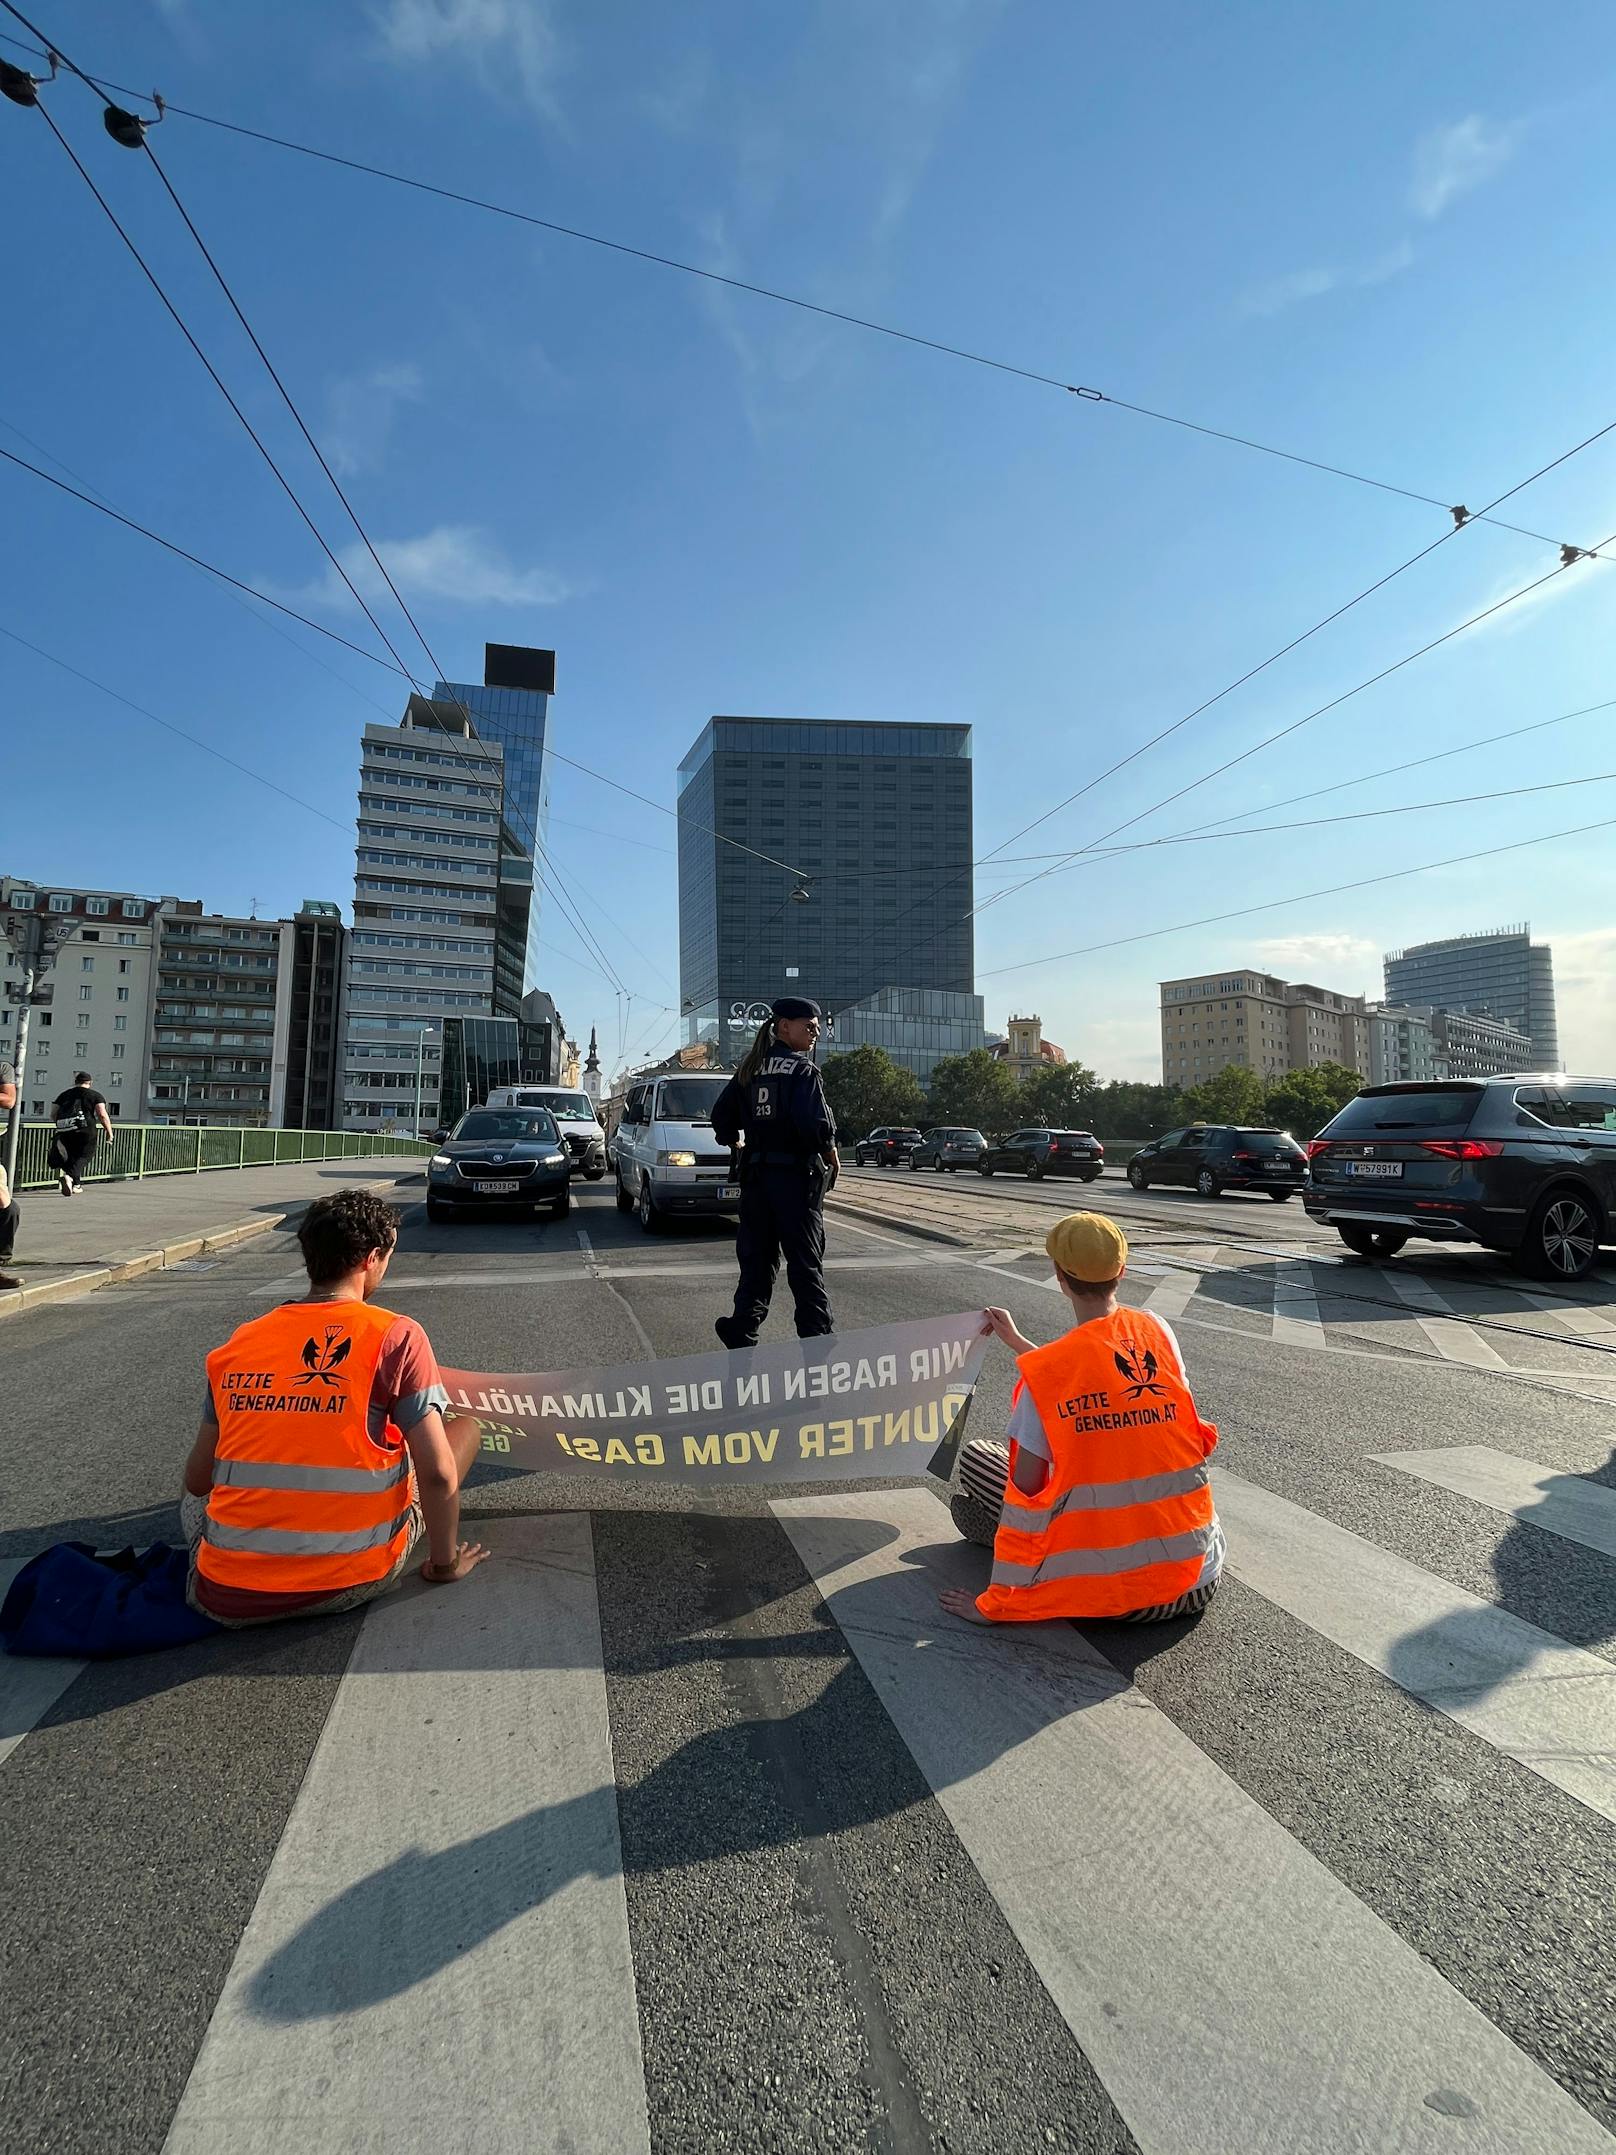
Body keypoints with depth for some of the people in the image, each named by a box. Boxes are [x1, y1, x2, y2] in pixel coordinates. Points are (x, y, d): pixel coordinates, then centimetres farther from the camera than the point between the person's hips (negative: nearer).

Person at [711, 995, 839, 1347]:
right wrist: (829, 1152, -6)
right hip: (796, 1175, -6)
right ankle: (817, 1335, 5)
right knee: (806, 1262, 2)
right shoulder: (802, 1068, -10)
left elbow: (721, 1115, 11)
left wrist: (735, 1145, 25)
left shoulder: (750, 1069, 10)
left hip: (756, 1175, 6)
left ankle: (742, 1331, 10)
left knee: (756, 1258, 12)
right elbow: (814, 1120, -22)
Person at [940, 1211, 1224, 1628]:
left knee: (973, 1456, 8)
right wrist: (1016, 1341, 30)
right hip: (1200, 1580, 4)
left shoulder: (1040, 1372, -15)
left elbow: (1026, 1488, -13)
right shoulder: (1157, 1332, -1)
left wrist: (992, 1605, -2)